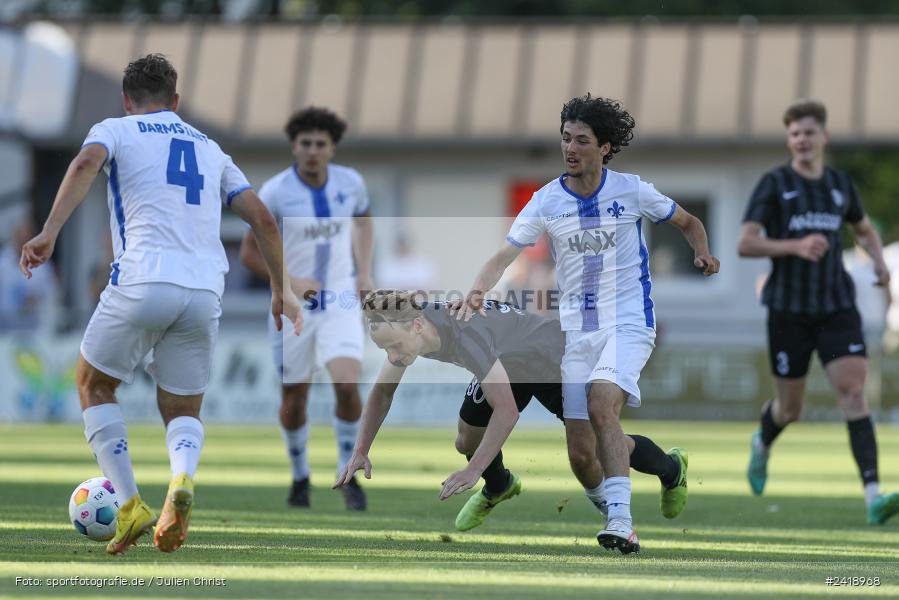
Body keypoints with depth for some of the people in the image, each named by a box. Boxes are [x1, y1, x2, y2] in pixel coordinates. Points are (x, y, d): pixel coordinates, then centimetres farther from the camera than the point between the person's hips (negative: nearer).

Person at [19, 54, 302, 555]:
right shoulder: (210, 148, 26)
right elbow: (263, 218, 20)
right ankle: (183, 480, -18)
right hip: (206, 290, 3)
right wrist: (282, 289, 29)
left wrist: (50, 233, -18)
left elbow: (86, 164, -10)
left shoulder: (115, 130, 14)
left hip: (143, 282, -3)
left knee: (95, 386, 19)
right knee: (183, 410, 16)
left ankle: (131, 505, 4)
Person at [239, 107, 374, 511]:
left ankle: (349, 476, 0)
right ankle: (300, 477, 34)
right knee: (294, 400, 7)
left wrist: (365, 271, 8)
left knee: (347, 385, -19)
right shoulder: (275, 192, -14)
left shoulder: (350, 182, -4)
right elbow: (249, 252, -5)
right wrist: (290, 282, -18)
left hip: (340, 301, 1)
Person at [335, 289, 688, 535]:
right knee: (468, 442, 3)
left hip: (562, 357, -7)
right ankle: (498, 488, 39)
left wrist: (472, 471, -40)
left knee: (584, 453, -11)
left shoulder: (463, 336, -45)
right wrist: (361, 452, -11)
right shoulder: (403, 332, -22)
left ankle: (671, 469, 18)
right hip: (510, 366, 7)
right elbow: (383, 391, -4)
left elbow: (507, 411, -42)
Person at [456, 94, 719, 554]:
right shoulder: (546, 201, -1)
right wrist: (477, 292, -29)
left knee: (602, 405, -27)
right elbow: (505, 254, -10)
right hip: (577, 327, 4)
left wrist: (703, 254, -8)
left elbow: (688, 222, 13)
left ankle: (621, 522, -34)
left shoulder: (632, 191, -4)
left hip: (629, 322, -4)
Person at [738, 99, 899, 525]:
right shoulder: (774, 184, -3)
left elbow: (864, 229, 28)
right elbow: (745, 244, -10)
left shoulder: (840, 185, 9)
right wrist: (795, 246, -24)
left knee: (853, 391, -16)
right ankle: (763, 442, 46)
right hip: (788, 309, -2)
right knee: (790, 408, 8)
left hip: (837, 306, 2)